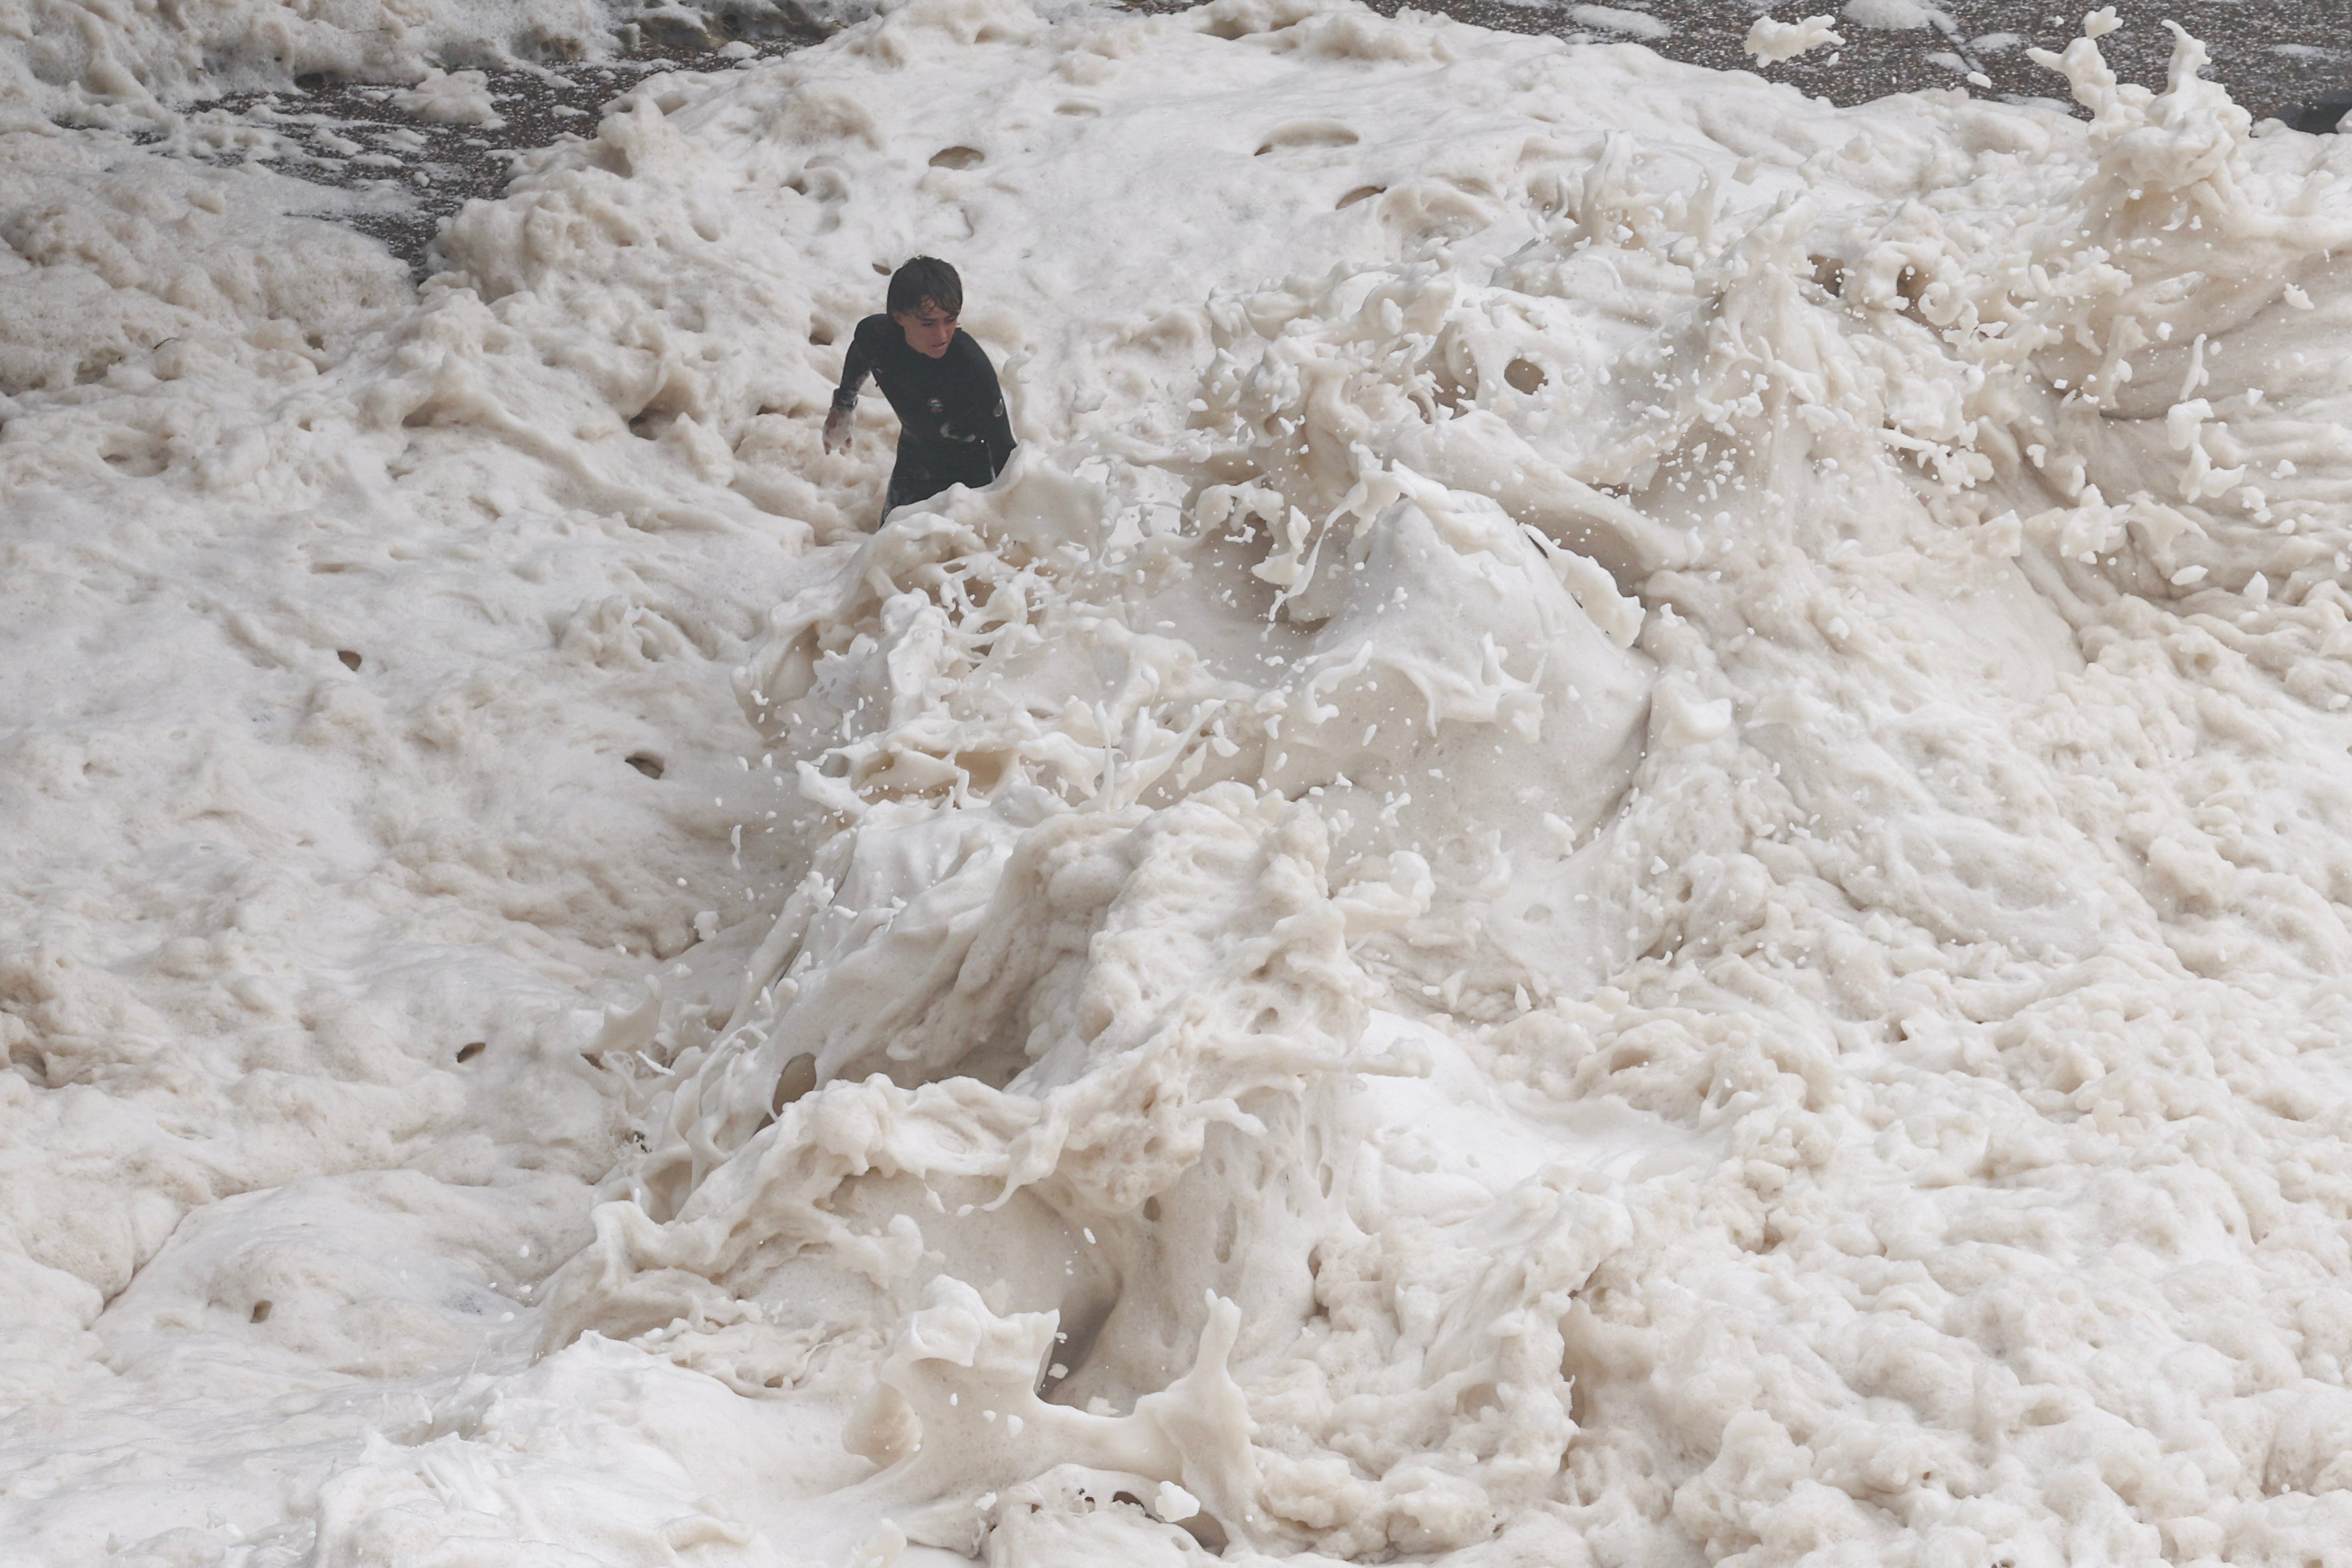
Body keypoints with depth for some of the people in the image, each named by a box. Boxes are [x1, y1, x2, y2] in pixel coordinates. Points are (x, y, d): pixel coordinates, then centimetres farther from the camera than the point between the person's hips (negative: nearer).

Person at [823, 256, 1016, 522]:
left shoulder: (973, 367, -37)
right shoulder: (874, 335, -23)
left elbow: (1003, 449, -29)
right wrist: (843, 407, 22)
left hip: (968, 470, -4)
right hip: (914, 458, 4)